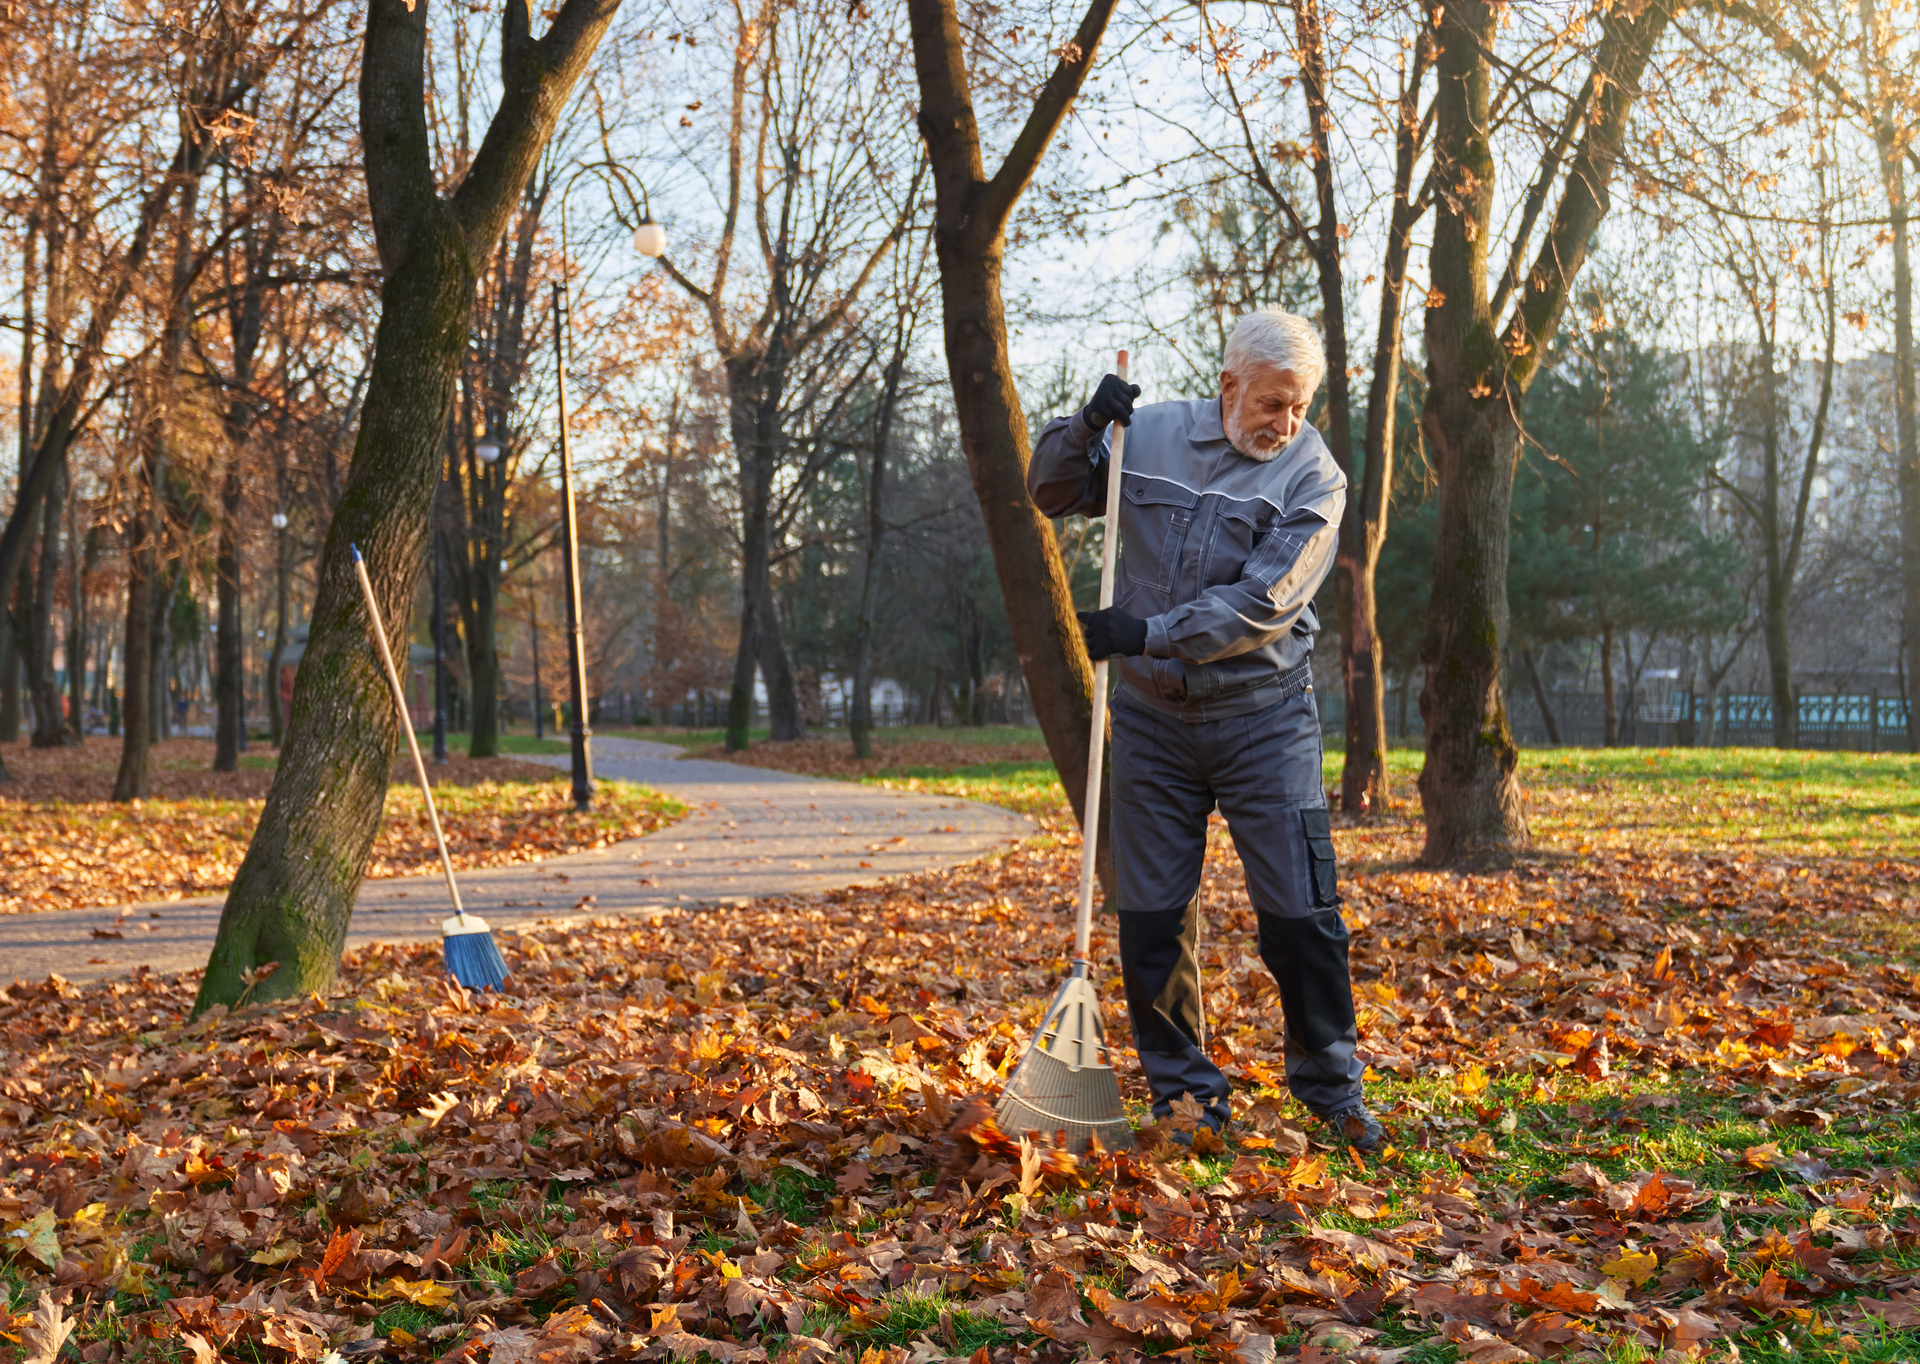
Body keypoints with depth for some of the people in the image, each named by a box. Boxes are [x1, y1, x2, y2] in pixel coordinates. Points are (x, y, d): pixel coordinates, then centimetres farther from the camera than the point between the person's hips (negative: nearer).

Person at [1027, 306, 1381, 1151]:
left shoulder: (1313, 476, -6)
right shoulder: (1150, 435, 4)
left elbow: (1261, 602, -16)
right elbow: (1049, 493, 13)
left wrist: (1150, 632, -22)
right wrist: (1084, 429, -6)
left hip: (1263, 715, -2)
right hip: (1152, 714, 3)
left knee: (1299, 910, -2)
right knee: (1151, 914, 5)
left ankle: (1330, 1083, 17)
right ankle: (1181, 1088, 20)